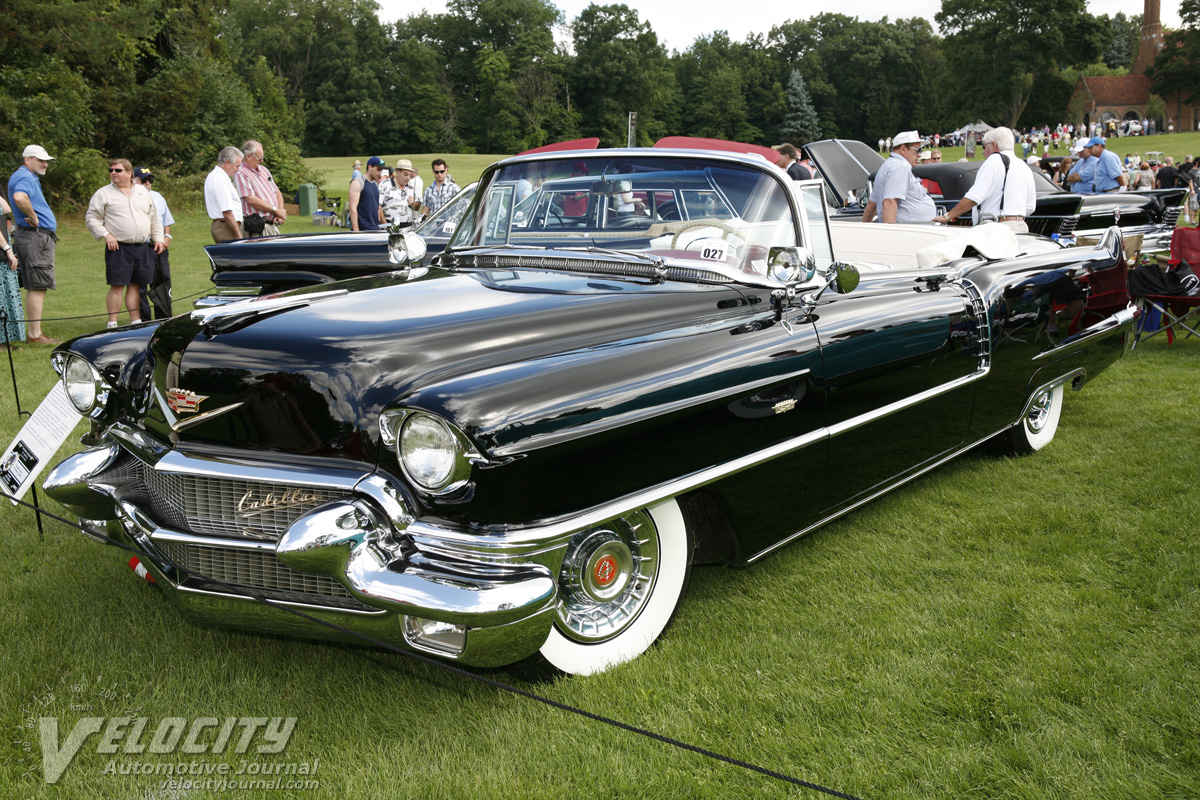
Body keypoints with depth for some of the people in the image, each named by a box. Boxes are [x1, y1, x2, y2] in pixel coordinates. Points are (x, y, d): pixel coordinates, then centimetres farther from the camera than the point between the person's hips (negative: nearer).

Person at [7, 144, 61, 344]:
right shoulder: (25, 178, -13)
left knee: (36, 288, 13)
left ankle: (35, 333, 18)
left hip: (39, 237, 11)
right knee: (38, 287, -9)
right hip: (35, 237, -11)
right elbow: (20, 198, -34)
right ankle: (35, 335, -8)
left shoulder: (28, 177, 21)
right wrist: (34, 217, -21)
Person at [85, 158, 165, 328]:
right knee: (117, 286, -5)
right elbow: (91, 218, 1)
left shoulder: (143, 191, 15)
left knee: (135, 285, 8)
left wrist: (158, 238, 13)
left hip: (142, 248, 4)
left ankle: (136, 322, 14)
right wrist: (106, 235, -11)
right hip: (118, 248, -4)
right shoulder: (103, 193, 3)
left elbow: (154, 218, 21)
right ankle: (112, 324, 1)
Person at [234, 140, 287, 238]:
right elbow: (251, 200, -16)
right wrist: (276, 210, -12)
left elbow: (277, 192, 20)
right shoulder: (240, 173, -8)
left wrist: (281, 212, 2)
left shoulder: (263, 169, 18)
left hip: (273, 225, 8)